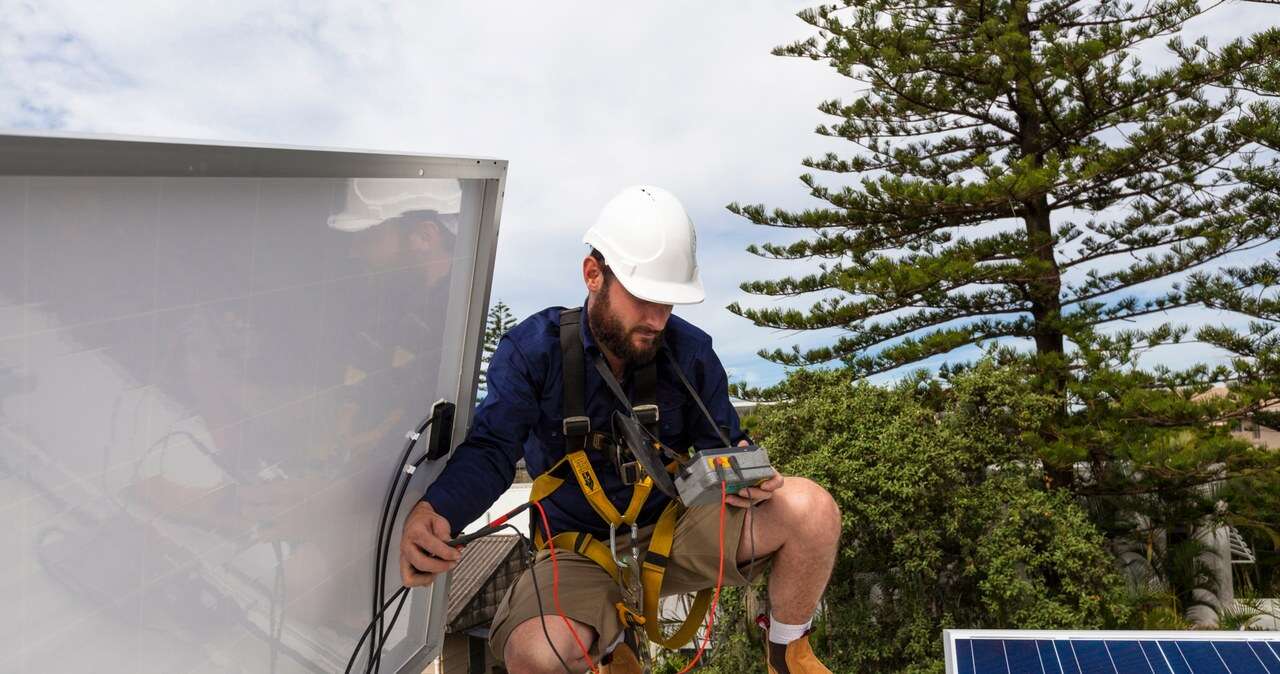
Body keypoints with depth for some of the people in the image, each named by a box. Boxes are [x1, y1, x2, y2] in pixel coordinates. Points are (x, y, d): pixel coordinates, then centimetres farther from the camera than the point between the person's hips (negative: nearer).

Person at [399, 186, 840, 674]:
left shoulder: (691, 352, -7)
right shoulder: (532, 348, -14)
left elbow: (718, 443, 3)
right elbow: (490, 451, -17)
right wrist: (433, 512, -39)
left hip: (676, 527, 2)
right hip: (580, 549, -2)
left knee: (811, 508, -21)